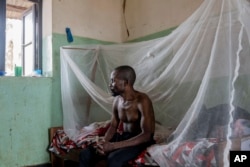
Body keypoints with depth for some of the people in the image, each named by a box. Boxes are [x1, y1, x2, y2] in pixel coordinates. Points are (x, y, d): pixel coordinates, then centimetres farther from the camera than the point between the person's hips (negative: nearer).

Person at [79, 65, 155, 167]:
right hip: (123, 137, 7)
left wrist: (113, 146, -29)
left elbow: (146, 135, -25)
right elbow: (113, 126, 10)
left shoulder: (142, 101, -21)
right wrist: (103, 142, -13)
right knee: (85, 154, -11)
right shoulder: (117, 100, 2)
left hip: (141, 141, -6)